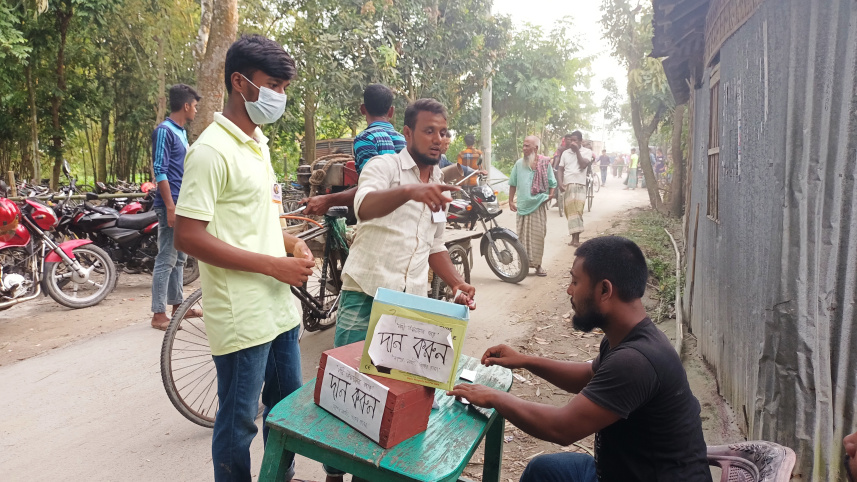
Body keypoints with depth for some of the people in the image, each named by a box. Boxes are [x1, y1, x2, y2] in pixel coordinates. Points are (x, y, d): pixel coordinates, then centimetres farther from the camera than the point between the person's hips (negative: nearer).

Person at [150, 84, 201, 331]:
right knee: (166, 259, -7)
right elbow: (160, 171, -17)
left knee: (179, 258, 15)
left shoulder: (181, 132, 16)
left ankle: (177, 305, 24)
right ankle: (159, 314, -2)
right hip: (172, 204, -9)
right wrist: (170, 207, -21)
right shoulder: (164, 130, -11)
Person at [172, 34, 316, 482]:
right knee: (238, 423, 7)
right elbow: (188, 236, -21)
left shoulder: (259, 143, 12)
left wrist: (291, 242, 3)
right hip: (242, 315, -9)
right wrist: (275, 265, -20)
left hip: (279, 306, 9)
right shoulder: (211, 149, -16)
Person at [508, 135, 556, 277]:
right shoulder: (519, 163, 6)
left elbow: (552, 182, 8)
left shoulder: (545, 163, 2)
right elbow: (513, 184, 12)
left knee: (538, 235, 2)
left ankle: (537, 264, 13)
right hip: (523, 205, 1)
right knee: (523, 236, 1)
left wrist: (551, 194, -8)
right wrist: (511, 201, 8)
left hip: (539, 205, -1)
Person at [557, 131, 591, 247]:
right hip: (566, 185, 4)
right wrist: (560, 183, -4)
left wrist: (577, 151, -11)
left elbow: (583, 165, -12)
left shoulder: (587, 152, 3)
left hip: (579, 185, -4)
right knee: (569, 211, 4)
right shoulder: (565, 153, 13)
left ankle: (576, 239, -14)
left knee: (577, 211, -12)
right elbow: (561, 169, 11)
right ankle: (574, 237, 12)